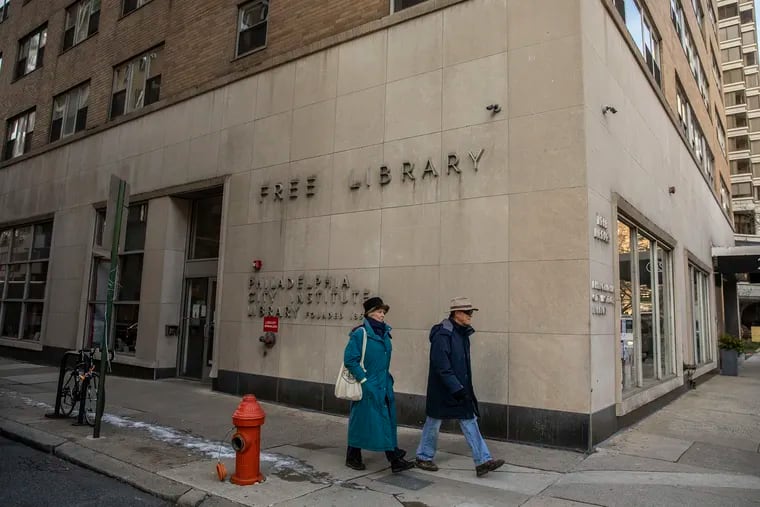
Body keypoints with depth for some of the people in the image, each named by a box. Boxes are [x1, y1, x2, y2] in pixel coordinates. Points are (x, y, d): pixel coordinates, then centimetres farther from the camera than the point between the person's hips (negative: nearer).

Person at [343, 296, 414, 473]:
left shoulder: (384, 332, 7)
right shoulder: (360, 333, -15)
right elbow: (349, 359, -17)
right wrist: (363, 380, -18)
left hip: (384, 385, 7)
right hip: (367, 387, -7)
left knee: (388, 421, 6)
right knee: (361, 421, 6)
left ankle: (395, 459, 11)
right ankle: (353, 458, 23)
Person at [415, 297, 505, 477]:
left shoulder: (463, 333, 6)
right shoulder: (442, 335, -22)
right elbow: (442, 367, -25)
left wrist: (464, 389, 17)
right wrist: (457, 389, -25)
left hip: (461, 388, 8)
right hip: (442, 389, -8)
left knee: (470, 421, 5)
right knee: (434, 423, 9)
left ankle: (483, 461, 8)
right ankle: (423, 457, 28)